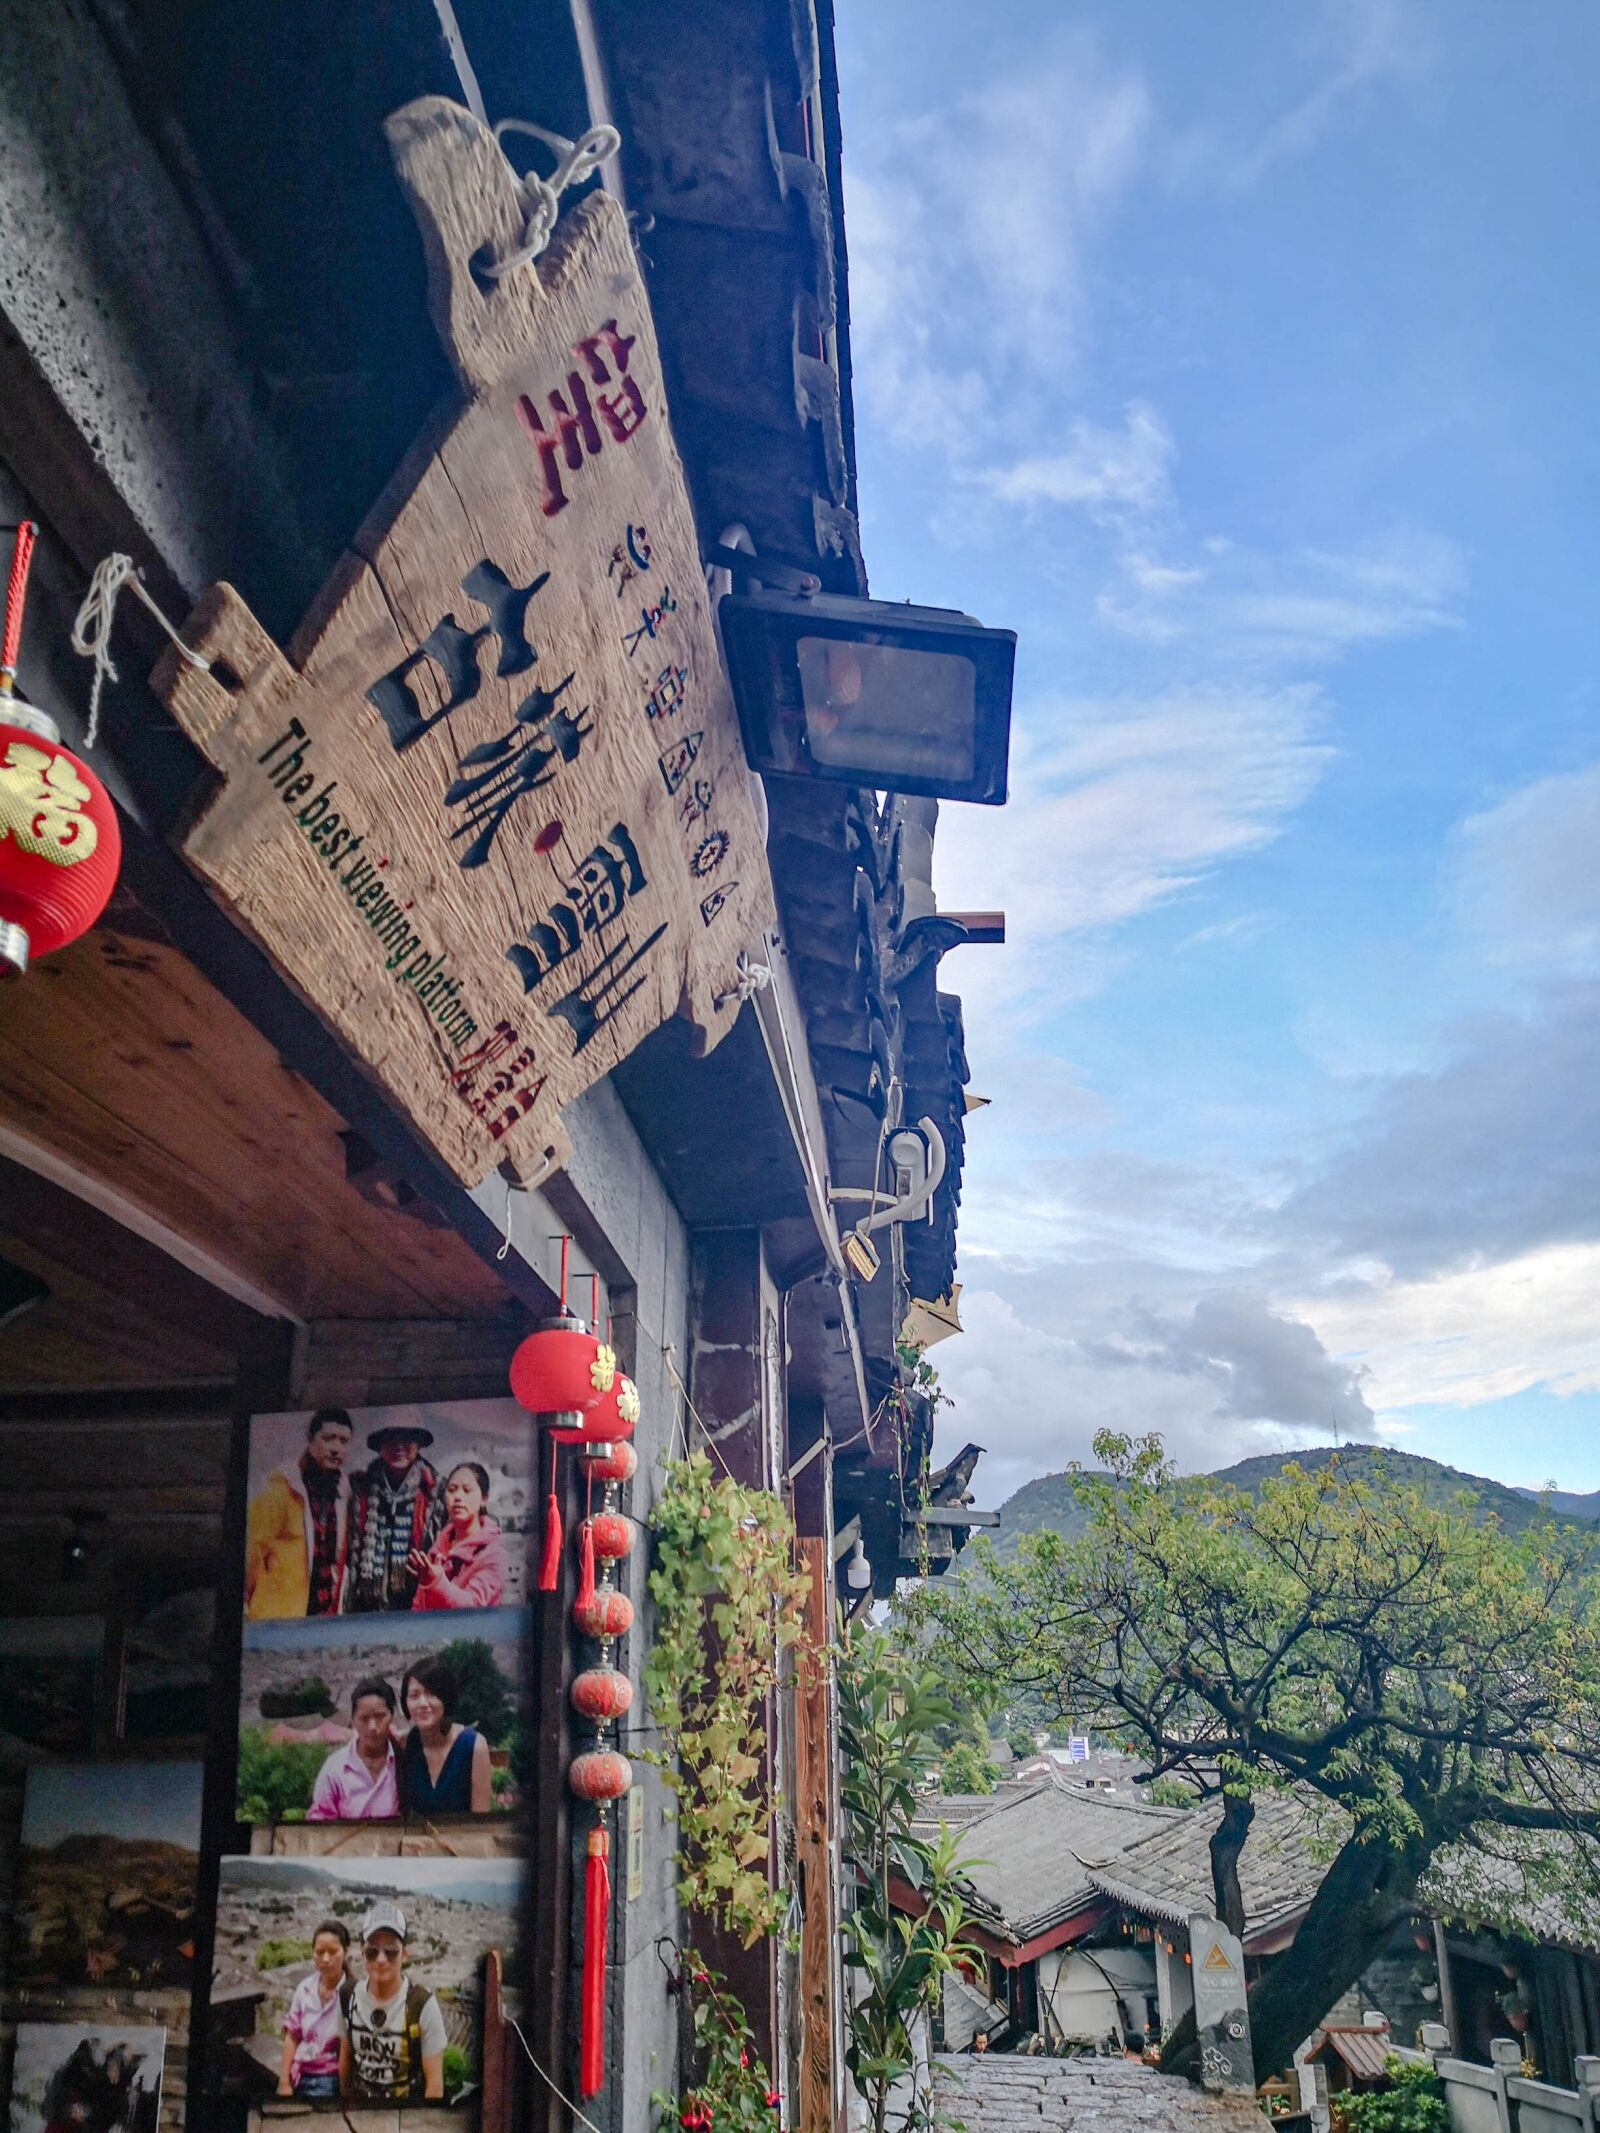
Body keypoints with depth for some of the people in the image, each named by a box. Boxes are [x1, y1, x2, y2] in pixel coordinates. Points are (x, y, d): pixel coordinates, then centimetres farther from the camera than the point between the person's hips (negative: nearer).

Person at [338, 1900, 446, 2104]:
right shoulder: (348, 1997, -6)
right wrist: (344, 2101, 10)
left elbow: (435, 2081, -13)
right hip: (359, 2102, 3)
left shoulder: (422, 2004, -18)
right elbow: (345, 2057, 8)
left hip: (408, 2104, -3)